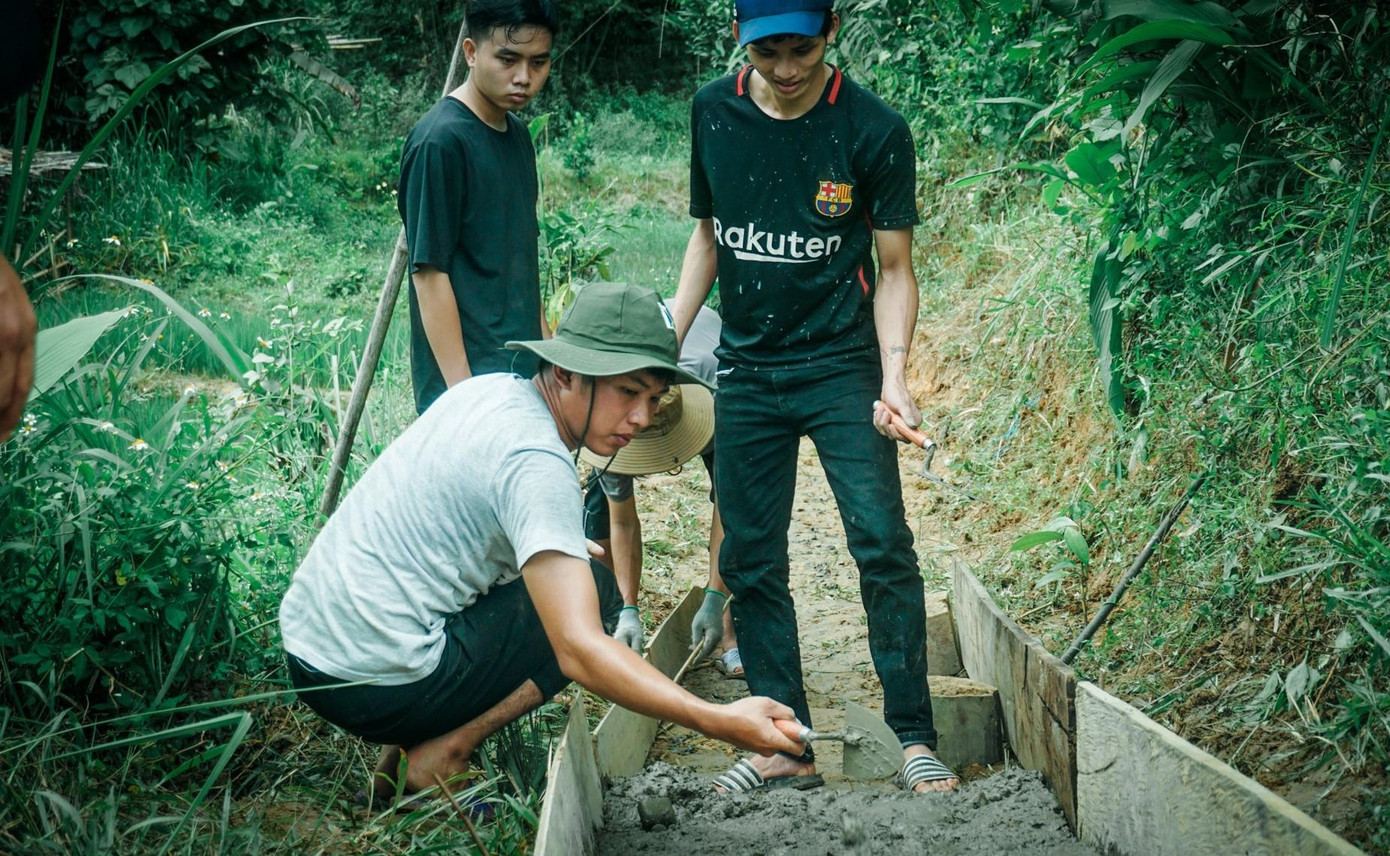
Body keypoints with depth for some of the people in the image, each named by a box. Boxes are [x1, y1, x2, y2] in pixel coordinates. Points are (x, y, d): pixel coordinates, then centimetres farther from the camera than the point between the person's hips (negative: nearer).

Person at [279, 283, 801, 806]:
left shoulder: (489, 389, 8)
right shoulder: (537, 464, -19)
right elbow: (577, 649, -28)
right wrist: (718, 723, -34)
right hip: (377, 688, -9)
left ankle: (398, 761, 17)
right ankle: (444, 752, -4)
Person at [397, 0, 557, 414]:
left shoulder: (518, 135, 12)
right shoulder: (440, 140, -14)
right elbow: (430, 272, -15)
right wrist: (463, 391, -18)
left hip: (522, 375, 8)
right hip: (469, 380, -8)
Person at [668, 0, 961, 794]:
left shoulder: (874, 129, -10)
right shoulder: (713, 112, 1)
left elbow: (893, 268, -5)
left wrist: (893, 376, -18)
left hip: (842, 367, -3)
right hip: (747, 371, 4)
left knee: (883, 544, -11)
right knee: (751, 559, 4)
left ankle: (917, 741, -2)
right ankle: (787, 747, 13)